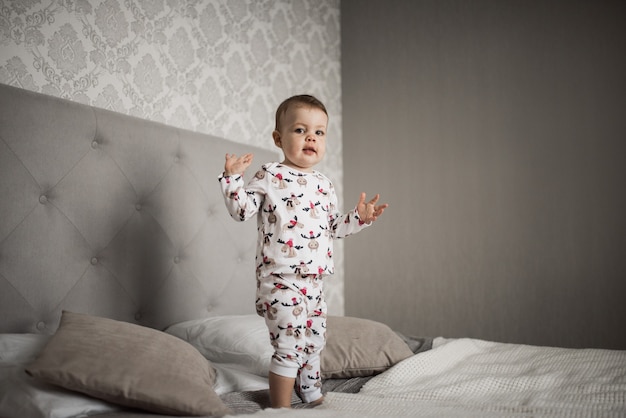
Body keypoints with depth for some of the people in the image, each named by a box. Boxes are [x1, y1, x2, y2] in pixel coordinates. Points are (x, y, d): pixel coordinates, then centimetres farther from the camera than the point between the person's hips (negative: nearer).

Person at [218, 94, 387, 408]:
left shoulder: (324, 185, 12)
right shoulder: (270, 176, -6)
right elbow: (241, 211, -7)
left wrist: (359, 217, 5)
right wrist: (232, 177, -18)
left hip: (314, 280, 7)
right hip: (280, 279, -7)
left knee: (314, 343, 20)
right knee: (290, 347, -7)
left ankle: (313, 397, 40)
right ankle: (281, 408, 10)